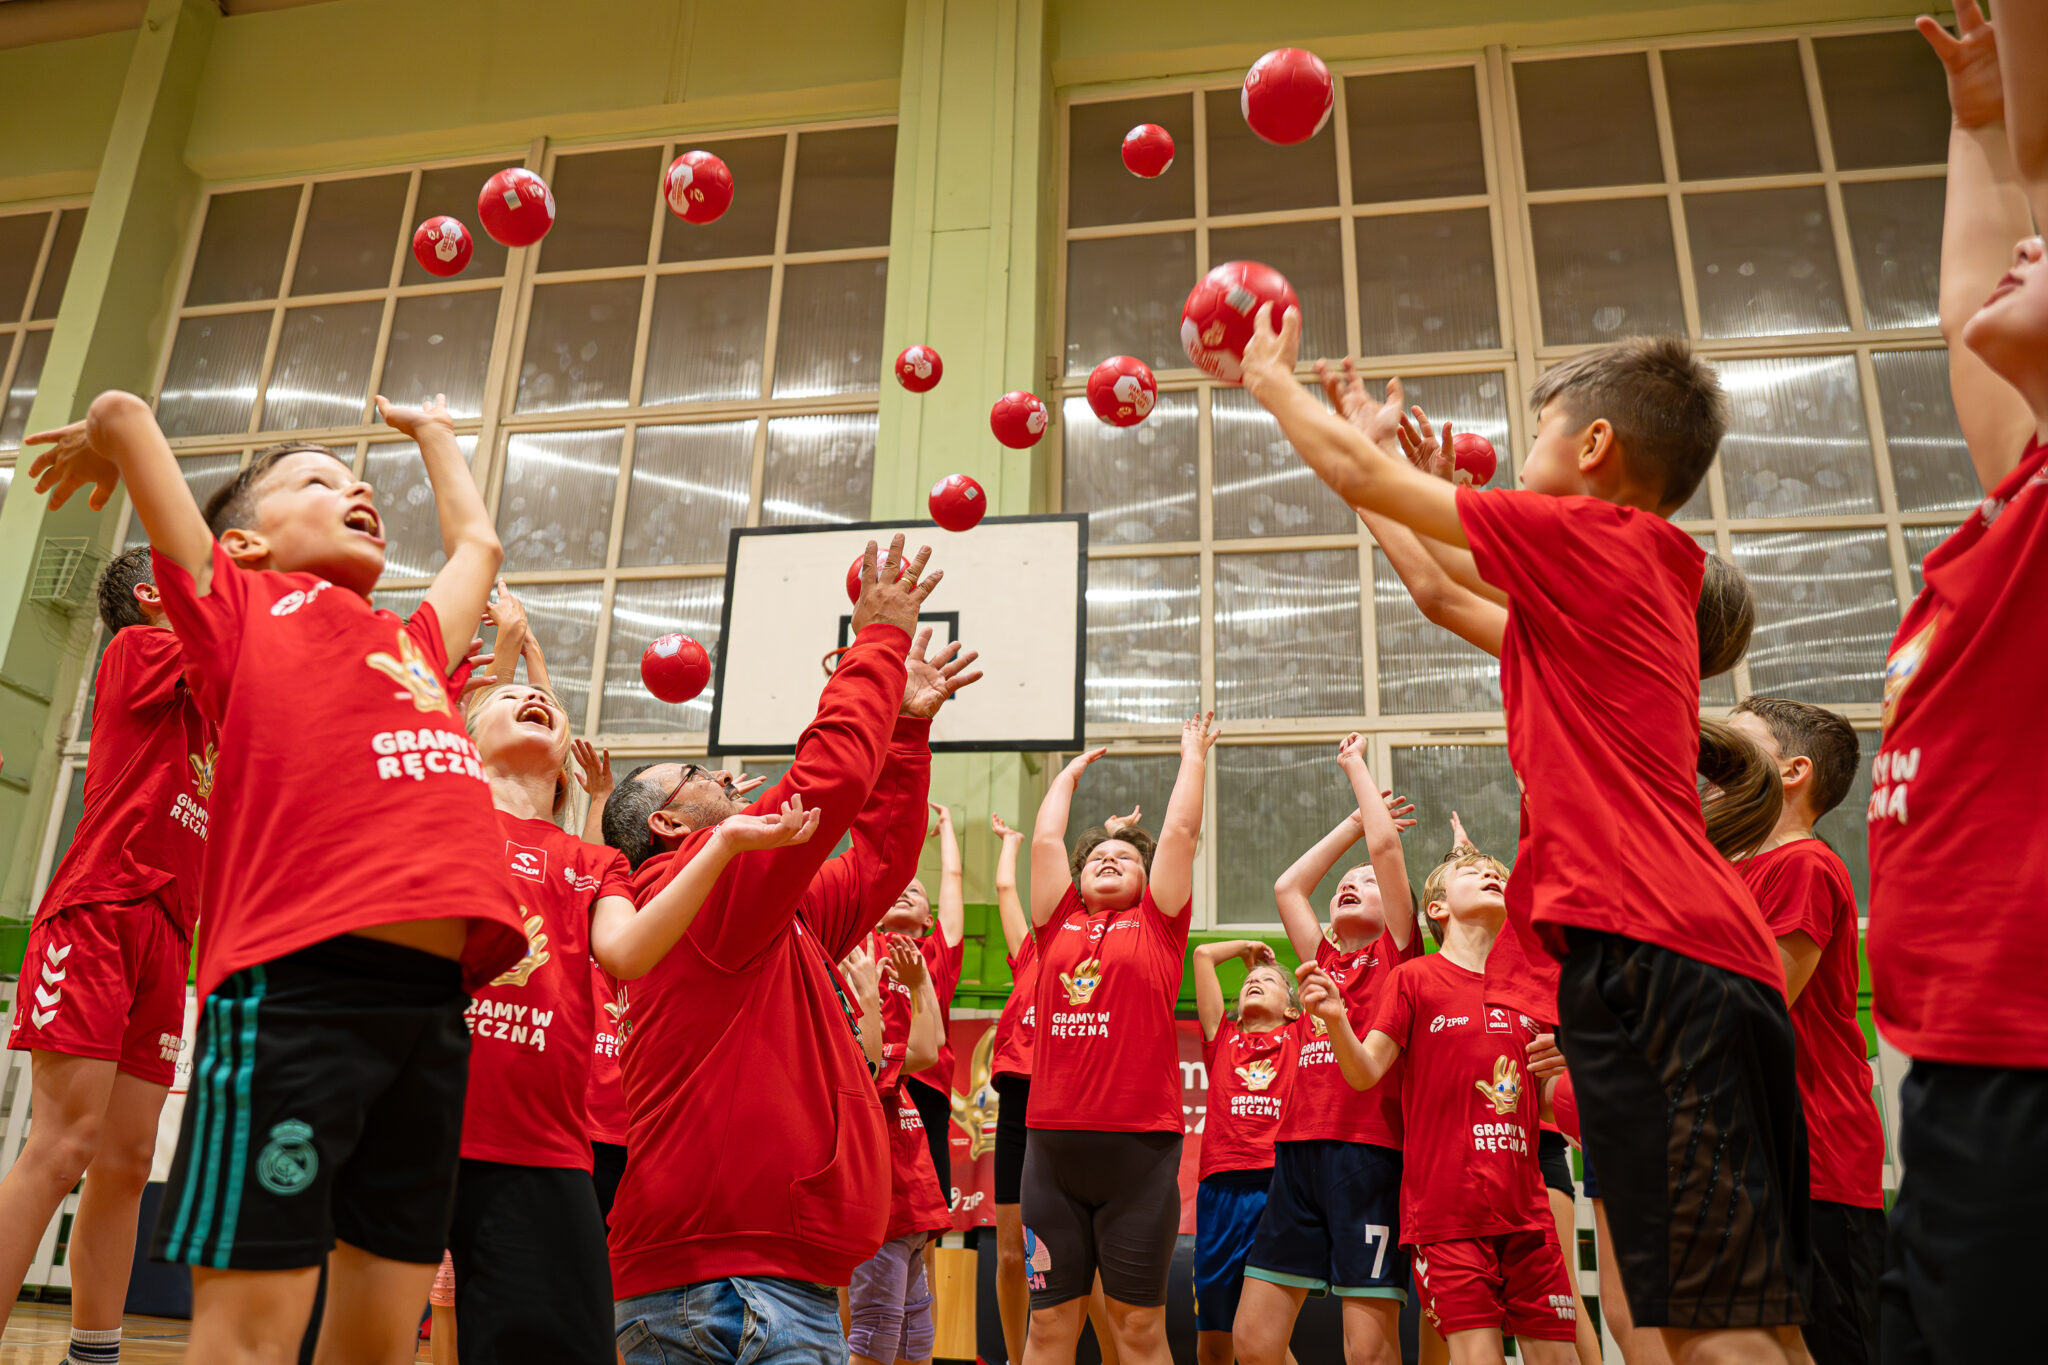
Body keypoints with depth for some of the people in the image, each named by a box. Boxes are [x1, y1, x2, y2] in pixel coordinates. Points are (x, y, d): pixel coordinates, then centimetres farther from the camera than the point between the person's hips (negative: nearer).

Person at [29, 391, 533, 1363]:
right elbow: (123, 412, 14)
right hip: (300, 979, -5)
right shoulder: (240, 605, 14)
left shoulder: (419, 644, 28)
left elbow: (478, 543, 46)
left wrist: (432, 432, 59)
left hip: (435, 996, 6)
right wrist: (101, 445, 36)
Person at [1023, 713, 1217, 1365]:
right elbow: (1045, 837, 16)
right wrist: (1071, 771, 30)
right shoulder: (1058, 926, 12)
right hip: (1051, 1145, 2)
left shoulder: (1157, 926, 8)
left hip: (1140, 1145, -2)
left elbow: (1180, 831, 8)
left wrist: (1194, 755, 20)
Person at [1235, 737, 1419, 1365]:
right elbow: (1287, 885, 27)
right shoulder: (1322, 960, 21)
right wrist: (1353, 820, 33)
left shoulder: (1396, 954, 8)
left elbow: (1385, 843, 2)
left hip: (1369, 1153, -5)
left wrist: (1355, 763, 14)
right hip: (1299, 1151, 5)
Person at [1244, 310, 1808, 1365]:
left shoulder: (1589, 537, -2)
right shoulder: (1650, 572, 24)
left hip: (1644, 951, -10)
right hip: (1723, 961, 10)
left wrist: (1271, 376, 23)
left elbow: (1363, 475, 5)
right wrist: (1377, 450, 45)